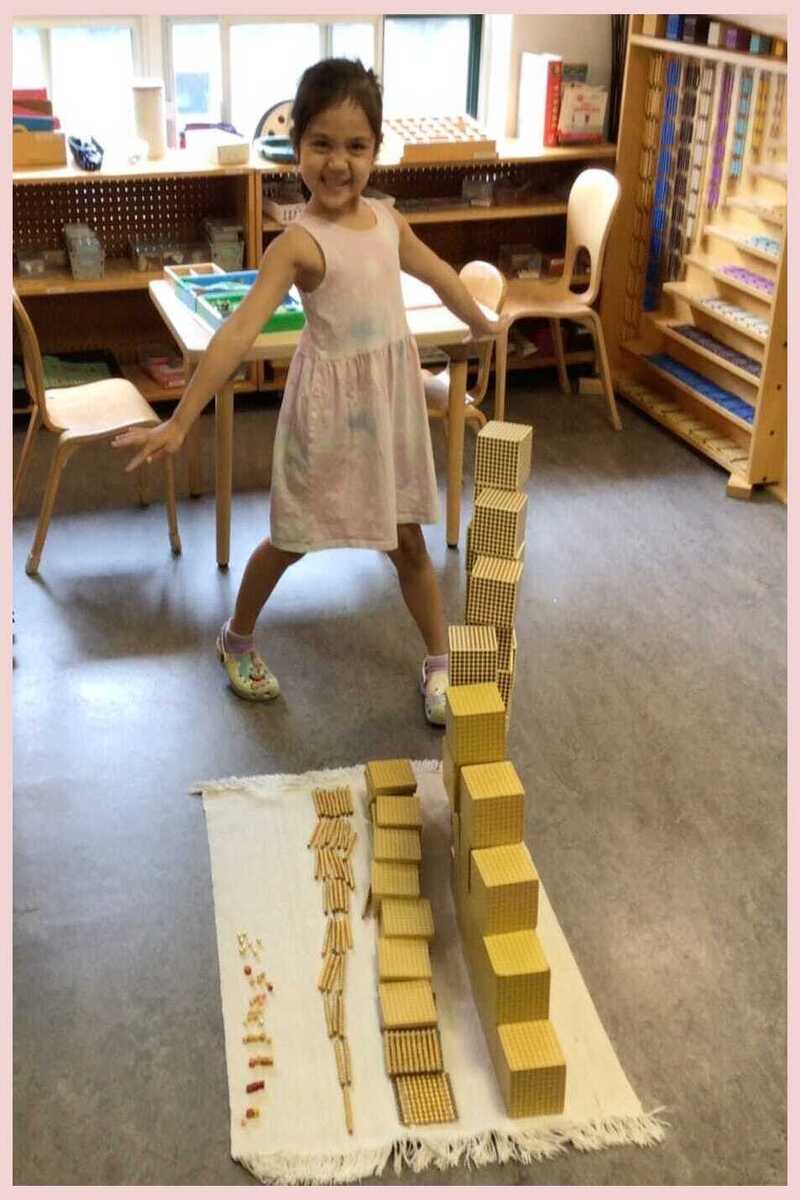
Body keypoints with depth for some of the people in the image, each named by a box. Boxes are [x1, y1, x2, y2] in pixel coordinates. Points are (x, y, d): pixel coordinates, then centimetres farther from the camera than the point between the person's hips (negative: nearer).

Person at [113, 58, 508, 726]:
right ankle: (237, 640, 36)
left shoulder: (387, 219, 1)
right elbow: (240, 332, -27)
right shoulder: (299, 243, -18)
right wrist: (180, 422, -33)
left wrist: (483, 324, 36)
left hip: (391, 397, 5)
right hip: (331, 403, -5)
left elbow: (437, 273, 20)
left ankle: (439, 663, 26)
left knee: (408, 540, 12)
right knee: (291, 539, 12)